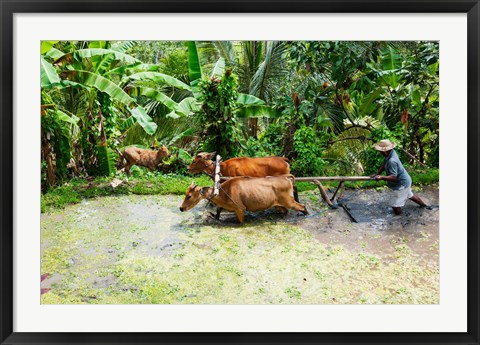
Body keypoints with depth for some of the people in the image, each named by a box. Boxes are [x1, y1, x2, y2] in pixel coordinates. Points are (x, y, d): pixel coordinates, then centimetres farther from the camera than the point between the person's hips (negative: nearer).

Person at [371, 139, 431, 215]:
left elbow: (393, 177, -34)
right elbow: (384, 164, 5)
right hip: (405, 180, 11)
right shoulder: (391, 153, -7)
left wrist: (381, 177, -44)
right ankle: (425, 206, 55)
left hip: (401, 185, -11)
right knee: (410, 195, 35)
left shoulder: (391, 161, -36)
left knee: (395, 205, -5)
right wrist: (377, 174, 2)